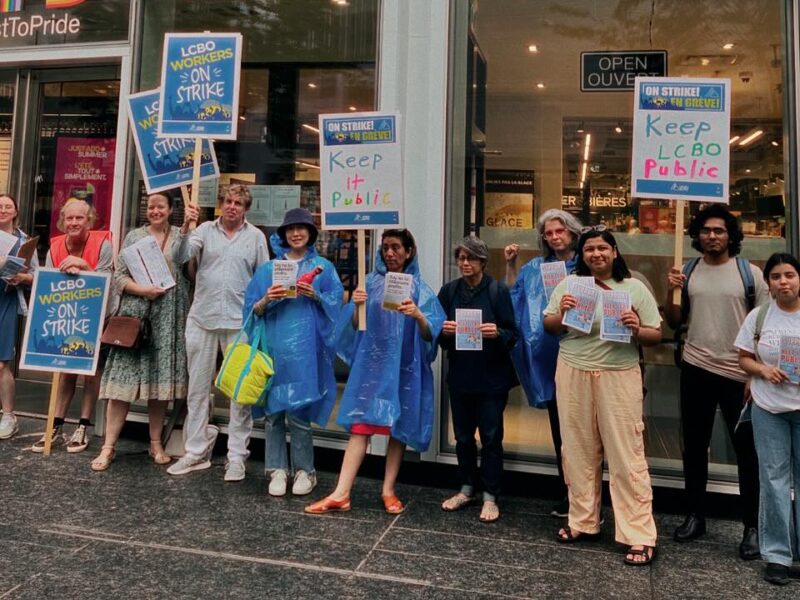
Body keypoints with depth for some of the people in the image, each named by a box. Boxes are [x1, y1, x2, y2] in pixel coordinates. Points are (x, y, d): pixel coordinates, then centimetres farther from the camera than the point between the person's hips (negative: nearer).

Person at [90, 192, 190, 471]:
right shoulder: (133, 236, 9)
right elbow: (119, 276, 5)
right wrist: (142, 290, -13)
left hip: (167, 318, 0)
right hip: (135, 315, 0)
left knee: (160, 381, 6)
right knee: (123, 381, -2)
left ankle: (156, 443, 17)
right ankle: (109, 446, 6)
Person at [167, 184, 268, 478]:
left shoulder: (256, 236, 5)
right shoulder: (205, 230, 6)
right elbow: (179, 258, -6)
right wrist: (185, 226, -19)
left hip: (239, 322, -1)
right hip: (202, 319, 1)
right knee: (197, 388, 9)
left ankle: (237, 456, 12)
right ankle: (196, 452, 21)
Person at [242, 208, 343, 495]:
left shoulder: (323, 267, 10)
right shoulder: (269, 268, 13)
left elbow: (335, 304, 3)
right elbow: (253, 310, 9)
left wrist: (315, 296, -14)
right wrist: (266, 300, -11)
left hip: (305, 349, -2)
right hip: (274, 346, 2)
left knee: (298, 412, -3)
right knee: (273, 410, 2)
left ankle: (304, 470, 11)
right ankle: (277, 469, 14)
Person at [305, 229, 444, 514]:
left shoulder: (419, 287, 1)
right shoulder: (371, 282, 7)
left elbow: (430, 334, -7)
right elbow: (355, 326, 3)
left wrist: (417, 315, -27)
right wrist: (357, 307, -17)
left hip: (403, 365, -1)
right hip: (371, 362, 1)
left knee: (398, 427, 5)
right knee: (360, 425, -4)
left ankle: (388, 490, 18)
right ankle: (341, 493, -3)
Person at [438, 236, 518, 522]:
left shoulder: (498, 291, -6)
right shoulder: (448, 290, 3)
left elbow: (513, 335, -6)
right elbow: (438, 335, 6)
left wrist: (497, 333, -26)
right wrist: (444, 331, -15)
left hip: (492, 377, -3)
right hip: (460, 375, 4)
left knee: (491, 437, 5)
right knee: (463, 436, 13)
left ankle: (490, 496, 18)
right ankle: (467, 488, 31)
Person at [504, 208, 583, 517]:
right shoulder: (534, 268, 12)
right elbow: (513, 297, 14)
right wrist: (510, 265, 6)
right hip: (547, 357, 4)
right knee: (559, 425, 12)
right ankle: (567, 492, 25)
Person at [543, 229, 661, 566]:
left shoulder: (634, 288, 3)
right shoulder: (569, 284, 8)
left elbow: (656, 336, 4)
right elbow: (549, 327, 10)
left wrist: (637, 329, -17)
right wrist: (561, 314, -10)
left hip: (619, 377, -2)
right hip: (573, 375, 2)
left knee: (627, 456, -2)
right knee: (579, 451, 10)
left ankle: (640, 536, 7)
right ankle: (582, 522, 25)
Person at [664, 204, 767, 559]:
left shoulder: (750, 273, -2)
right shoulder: (687, 273, 5)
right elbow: (674, 322, 9)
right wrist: (670, 293, -9)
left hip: (740, 372, -3)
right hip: (696, 369, 3)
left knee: (747, 449, 7)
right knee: (694, 446, 12)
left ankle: (752, 526, 20)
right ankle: (695, 515, 27)